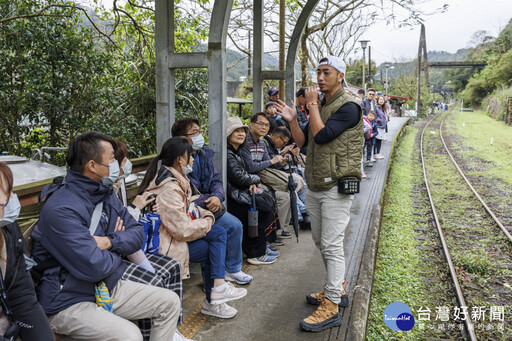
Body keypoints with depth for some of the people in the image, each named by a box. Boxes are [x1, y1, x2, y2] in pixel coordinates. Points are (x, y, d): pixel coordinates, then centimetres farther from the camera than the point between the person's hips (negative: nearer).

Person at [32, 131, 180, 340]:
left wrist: (111, 241, -17)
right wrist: (119, 247, -7)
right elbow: (93, 267, -29)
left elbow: (137, 233, 5)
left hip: (107, 288, 8)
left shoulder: (106, 194, 4)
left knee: (170, 302, 3)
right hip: (69, 302, -8)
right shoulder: (61, 210, -24)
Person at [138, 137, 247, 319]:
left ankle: (217, 289, -7)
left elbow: (188, 208, 20)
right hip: (165, 246, -9)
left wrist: (206, 214, -1)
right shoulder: (168, 189, -24)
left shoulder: (177, 180, 8)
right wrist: (207, 223, -9)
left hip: (173, 236, 9)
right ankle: (212, 301, 9)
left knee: (219, 232, -3)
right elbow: (183, 230, -26)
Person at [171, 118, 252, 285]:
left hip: (207, 206, 7)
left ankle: (233, 269, 15)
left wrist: (217, 196, -14)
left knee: (235, 225, -3)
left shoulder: (205, 154, 8)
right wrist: (207, 201, -19)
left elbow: (216, 180, 7)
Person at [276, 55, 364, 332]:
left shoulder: (348, 107, -10)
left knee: (332, 246, -7)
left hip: (336, 187, -9)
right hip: (315, 186, 9)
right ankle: (337, 290, 33)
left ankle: (331, 308, 0)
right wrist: (292, 120, -2)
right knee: (321, 242, 17)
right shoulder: (320, 106, 16)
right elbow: (303, 141, 14)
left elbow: (321, 135, -22)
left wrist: (312, 104, -12)